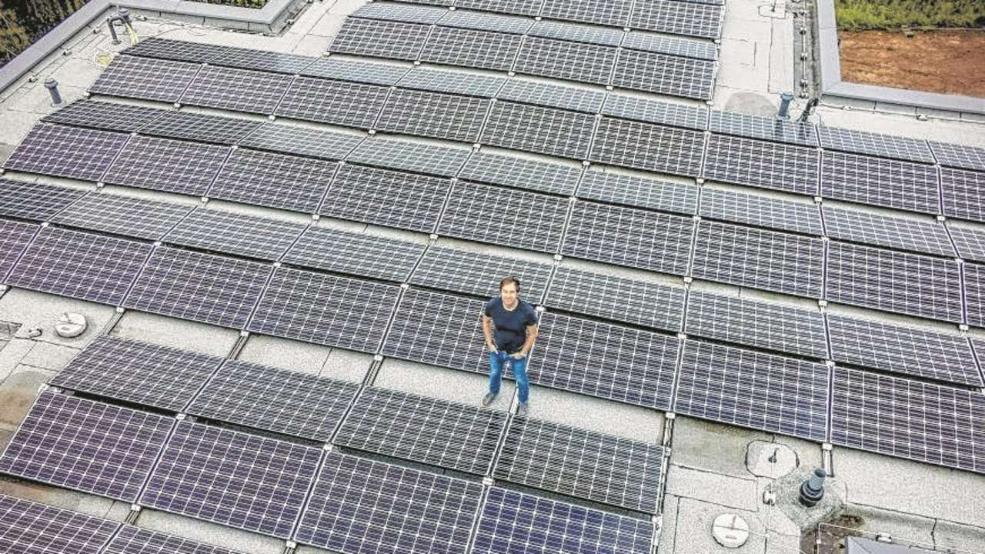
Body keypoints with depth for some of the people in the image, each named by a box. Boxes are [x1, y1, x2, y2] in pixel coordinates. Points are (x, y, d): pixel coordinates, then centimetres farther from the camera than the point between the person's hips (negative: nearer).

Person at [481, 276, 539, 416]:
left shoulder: (527, 311, -34)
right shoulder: (492, 305, -28)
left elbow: (533, 333, -16)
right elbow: (485, 321, -5)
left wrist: (523, 352, -11)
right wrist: (489, 343, -3)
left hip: (517, 352, -2)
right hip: (497, 348, 2)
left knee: (520, 378, 22)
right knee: (494, 373, 29)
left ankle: (523, 402, 53)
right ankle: (493, 392, 63)